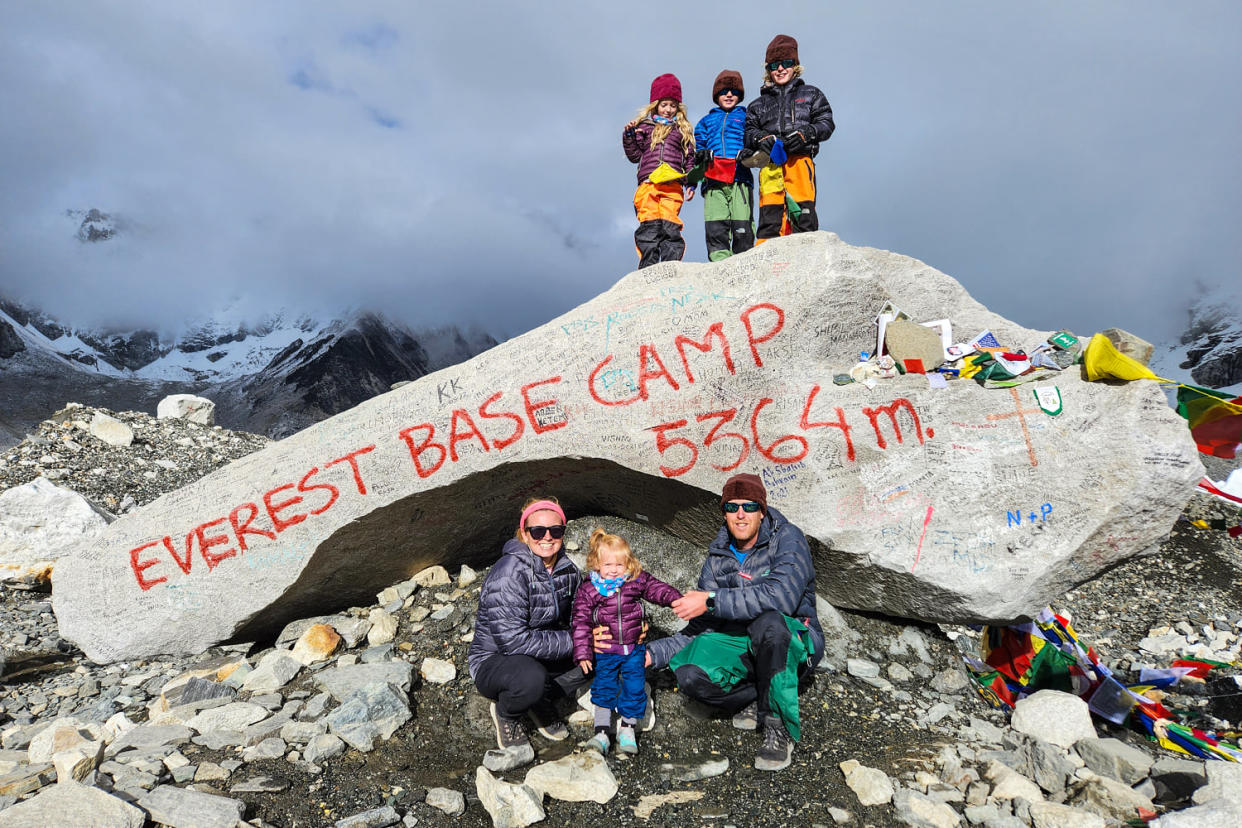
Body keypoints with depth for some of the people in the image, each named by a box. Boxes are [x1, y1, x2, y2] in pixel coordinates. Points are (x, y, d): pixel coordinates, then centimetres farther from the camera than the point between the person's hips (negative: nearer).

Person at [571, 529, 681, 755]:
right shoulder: (588, 590, -7)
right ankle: (601, 732, 8)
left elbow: (656, 588, 1)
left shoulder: (637, 581, -3)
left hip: (634, 649, 1)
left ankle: (627, 728, 20)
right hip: (605, 651, -1)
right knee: (604, 688, -3)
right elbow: (581, 622, -6)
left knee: (634, 688, 2)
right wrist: (582, 652, -11)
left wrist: (675, 598, -20)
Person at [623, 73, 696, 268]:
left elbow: (690, 159, 18)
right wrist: (628, 136, 2)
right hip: (647, 182, 0)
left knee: (669, 225, -13)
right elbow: (635, 156, 16)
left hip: (673, 184, 0)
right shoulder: (644, 126, 21)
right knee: (649, 224, -13)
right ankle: (648, 267, -16)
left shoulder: (683, 129, 23)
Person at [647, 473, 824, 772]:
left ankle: (779, 727, -20)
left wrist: (712, 600, -31)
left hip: (795, 644, -4)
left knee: (768, 622, -39)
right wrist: (654, 653, -11)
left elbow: (782, 597, -33)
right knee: (689, 674, -24)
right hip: (740, 646, 4)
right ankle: (760, 699, 1)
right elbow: (702, 628, 2)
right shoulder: (717, 559, 2)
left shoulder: (787, 540, -13)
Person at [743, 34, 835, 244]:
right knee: (769, 211, -10)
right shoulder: (760, 103, 26)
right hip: (770, 162, 1)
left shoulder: (810, 94, 22)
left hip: (800, 158, -1)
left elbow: (826, 123, 13)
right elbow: (749, 132, 17)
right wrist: (761, 138, -6)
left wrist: (805, 133, -7)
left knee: (802, 210, -12)